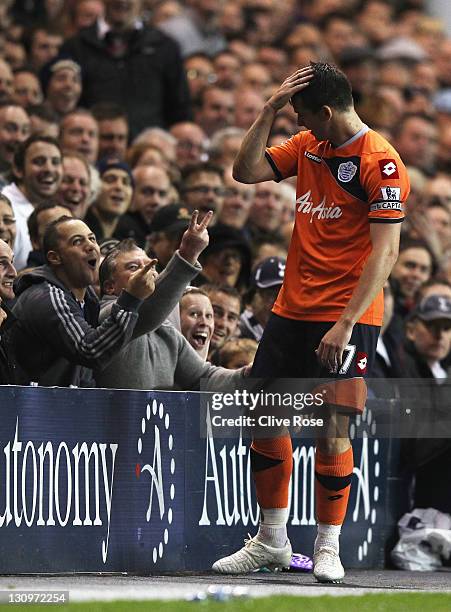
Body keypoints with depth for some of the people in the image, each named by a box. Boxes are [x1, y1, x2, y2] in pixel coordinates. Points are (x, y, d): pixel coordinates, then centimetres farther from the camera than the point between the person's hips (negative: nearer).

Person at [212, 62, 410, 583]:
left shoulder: (380, 162, -14)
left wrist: (346, 324, -24)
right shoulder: (308, 146, 10)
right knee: (264, 418, 9)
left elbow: (384, 251, -18)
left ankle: (328, 549, 3)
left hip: (346, 318, -8)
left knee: (332, 431, -9)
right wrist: (270, 106, 1)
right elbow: (246, 171, 13)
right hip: (292, 309, 8)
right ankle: (271, 541, 21)